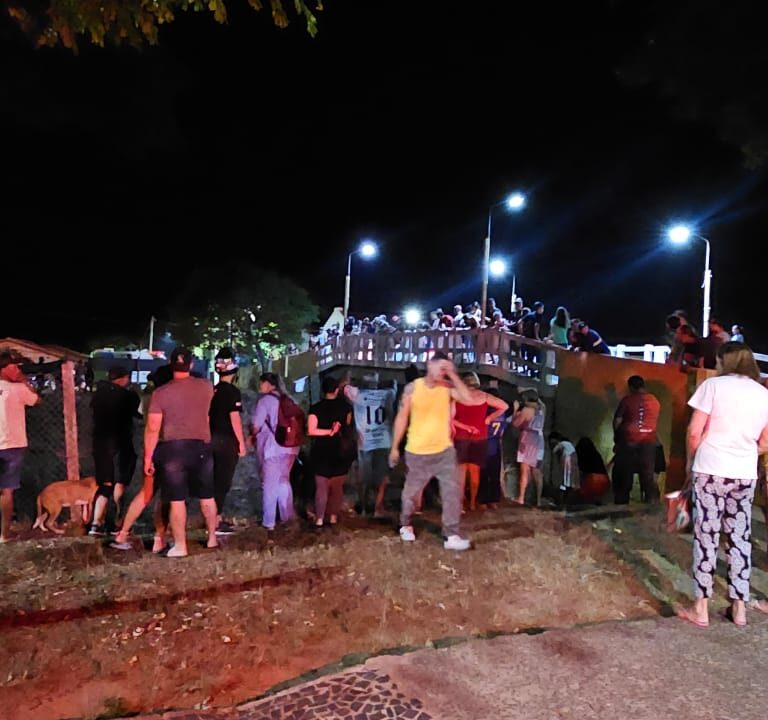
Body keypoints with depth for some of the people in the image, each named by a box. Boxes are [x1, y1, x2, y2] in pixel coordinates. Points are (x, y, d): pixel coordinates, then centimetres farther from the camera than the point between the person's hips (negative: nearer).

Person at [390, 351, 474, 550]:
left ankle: (452, 535, 6)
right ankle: (405, 525, 38)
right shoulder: (412, 387, -8)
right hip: (417, 452, -1)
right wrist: (395, 448, 1)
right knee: (411, 492, 14)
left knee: (453, 492, -4)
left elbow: (468, 399, -23)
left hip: (444, 451, 1)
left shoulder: (448, 387, -5)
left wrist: (453, 375, -21)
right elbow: (402, 418, -3)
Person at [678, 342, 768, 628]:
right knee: (740, 539, 12)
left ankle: (701, 608, 8)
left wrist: (690, 460, 5)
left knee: (706, 537, 2)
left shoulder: (714, 385, -7)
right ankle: (739, 608, 19)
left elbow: (694, 432, -10)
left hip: (710, 471, -4)